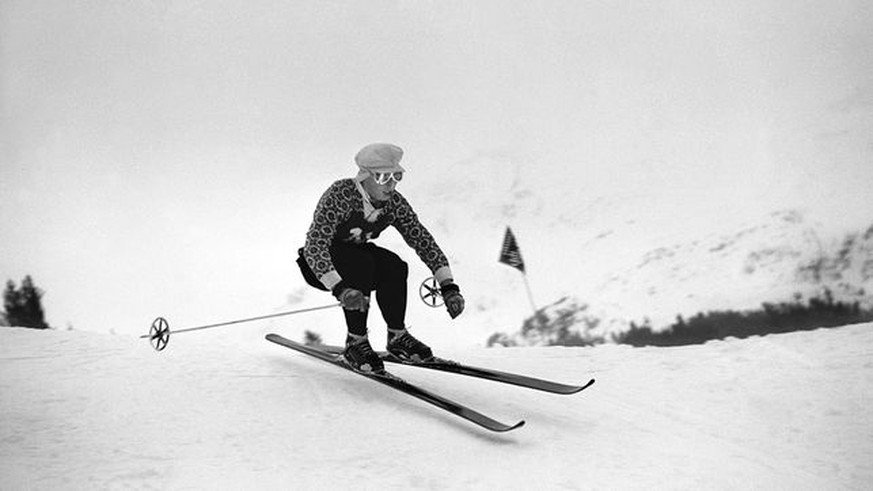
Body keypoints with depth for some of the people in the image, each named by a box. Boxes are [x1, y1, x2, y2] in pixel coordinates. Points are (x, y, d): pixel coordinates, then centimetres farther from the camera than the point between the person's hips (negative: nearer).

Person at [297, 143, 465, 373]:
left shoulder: (394, 203, -14)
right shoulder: (340, 195, -30)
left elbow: (424, 241, -10)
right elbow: (314, 246, -37)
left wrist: (448, 286, -21)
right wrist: (340, 289, -50)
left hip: (358, 255, 5)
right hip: (318, 265, -5)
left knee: (395, 266, -24)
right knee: (362, 263, -33)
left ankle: (397, 336, -7)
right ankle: (355, 342, -22)